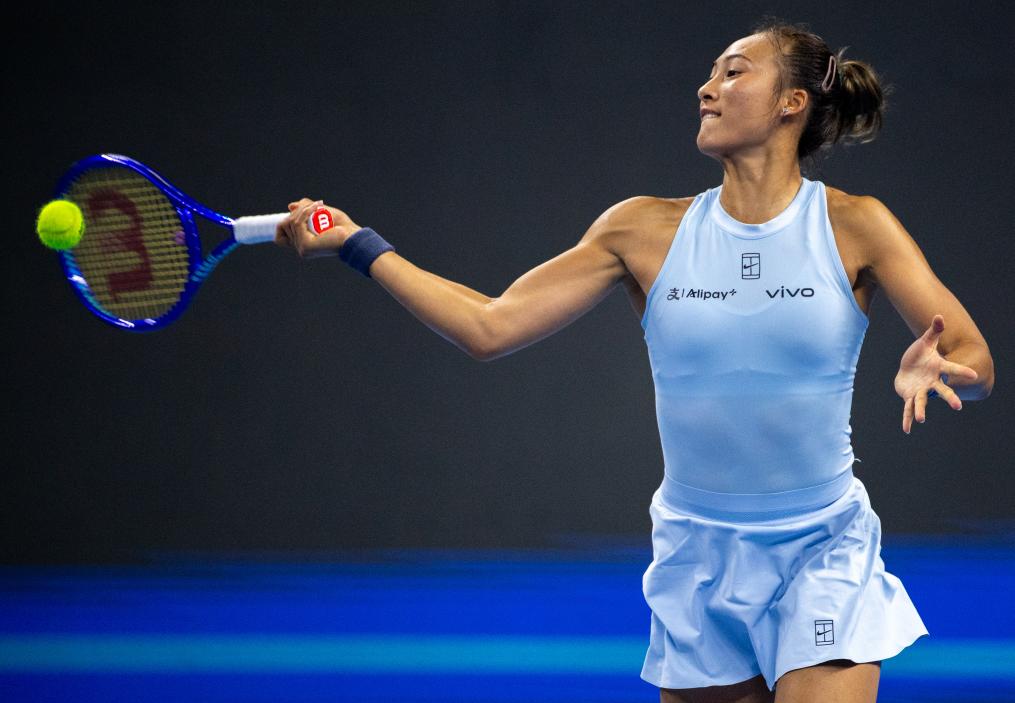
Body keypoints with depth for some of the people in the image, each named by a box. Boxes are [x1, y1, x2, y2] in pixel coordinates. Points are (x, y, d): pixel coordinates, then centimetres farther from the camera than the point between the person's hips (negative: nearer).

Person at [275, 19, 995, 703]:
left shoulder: (854, 226, -5)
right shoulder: (648, 230, 1)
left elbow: (975, 362, -9)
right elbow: (489, 327, 2)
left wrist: (927, 372, -32)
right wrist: (360, 246, -1)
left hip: (822, 554, -2)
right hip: (698, 558, 3)